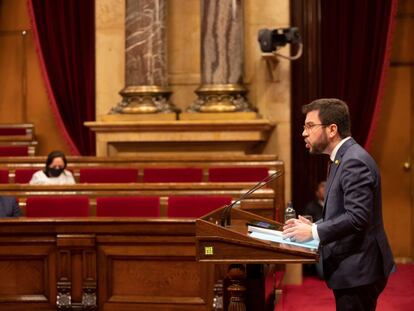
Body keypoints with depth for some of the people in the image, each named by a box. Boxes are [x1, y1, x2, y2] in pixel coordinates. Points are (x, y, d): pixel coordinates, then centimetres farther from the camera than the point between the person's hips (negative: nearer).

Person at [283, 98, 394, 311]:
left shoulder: (355, 161, -18)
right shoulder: (343, 158, 14)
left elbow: (357, 217, -26)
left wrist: (314, 232, -20)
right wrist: (314, 226, 5)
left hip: (358, 270, -10)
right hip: (351, 268, 10)